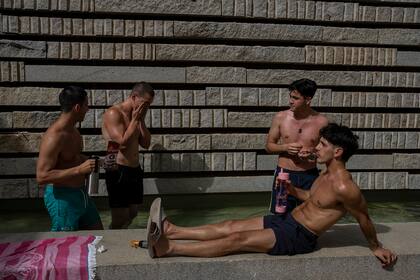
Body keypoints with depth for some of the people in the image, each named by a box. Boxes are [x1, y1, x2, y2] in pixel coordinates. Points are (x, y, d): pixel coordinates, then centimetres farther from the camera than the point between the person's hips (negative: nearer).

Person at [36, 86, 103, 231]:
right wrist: (79, 169, -30)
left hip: (80, 194, 9)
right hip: (62, 197, -9)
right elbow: (42, 177, -27)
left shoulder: (73, 130, 6)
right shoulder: (54, 136, -23)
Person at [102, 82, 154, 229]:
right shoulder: (113, 113, -13)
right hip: (118, 170, -8)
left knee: (132, 214, 16)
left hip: (135, 169, 8)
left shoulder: (136, 116, 13)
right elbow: (123, 142, -22)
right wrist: (135, 120, -13)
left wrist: (141, 120, 1)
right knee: (120, 219, -4)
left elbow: (146, 144, 9)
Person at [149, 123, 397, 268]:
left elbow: (364, 218, -11)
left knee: (237, 240, -15)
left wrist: (376, 248, 3)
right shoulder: (326, 173, 9)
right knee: (231, 226, 0)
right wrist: (290, 187, 8)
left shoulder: (343, 186, -21)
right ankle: (171, 231, -1)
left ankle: (168, 249, -16)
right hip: (286, 221, 9)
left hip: (298, 237, -9)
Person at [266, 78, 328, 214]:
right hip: (284, 174, 0)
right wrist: (285, 147, -14)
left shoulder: (321, 122, -5)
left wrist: (313, 152, -16)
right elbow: (268, 146, 5)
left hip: (309, 176, 0)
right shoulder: (280, 117, -3)